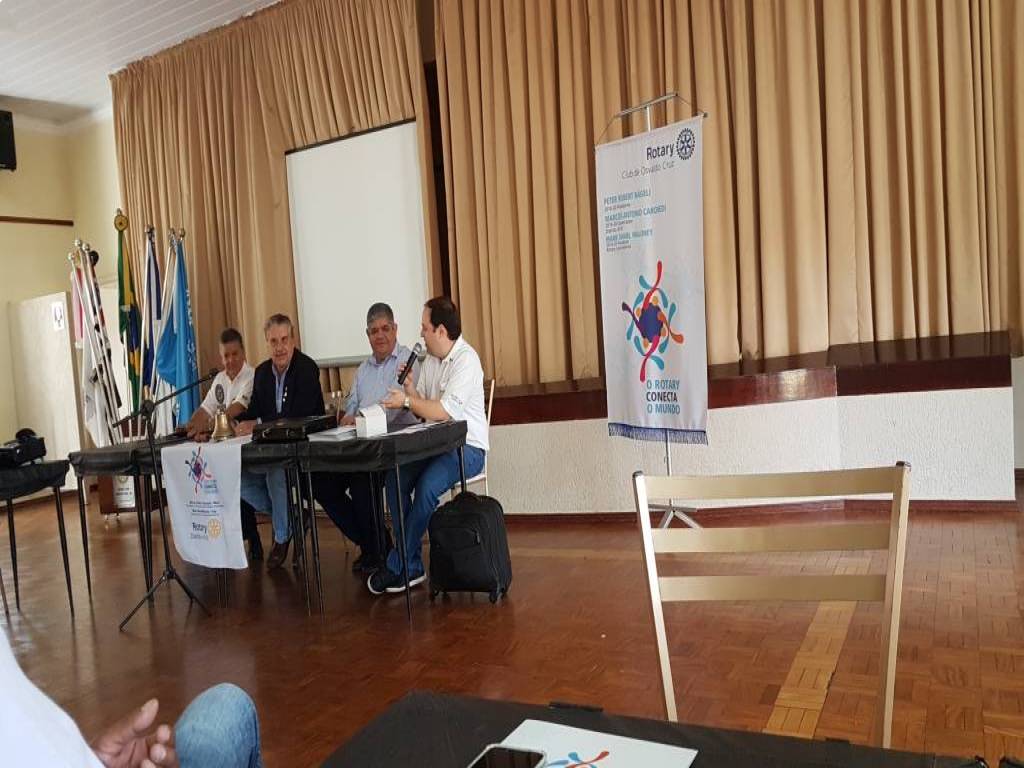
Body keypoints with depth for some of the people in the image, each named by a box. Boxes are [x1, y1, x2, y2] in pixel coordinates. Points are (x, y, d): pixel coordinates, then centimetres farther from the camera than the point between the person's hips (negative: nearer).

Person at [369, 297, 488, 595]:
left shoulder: (466, 360, -14)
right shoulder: (430, 360, 11)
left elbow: (444, 411, -22)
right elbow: (423, 410, 10)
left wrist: (408, 401, -14)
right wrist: (410, 390, -8)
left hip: (467, 447, -7)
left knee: (427, 486, -29)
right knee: (395, 481, -14)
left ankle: (397, 568, -13)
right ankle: (412, 568, -7)